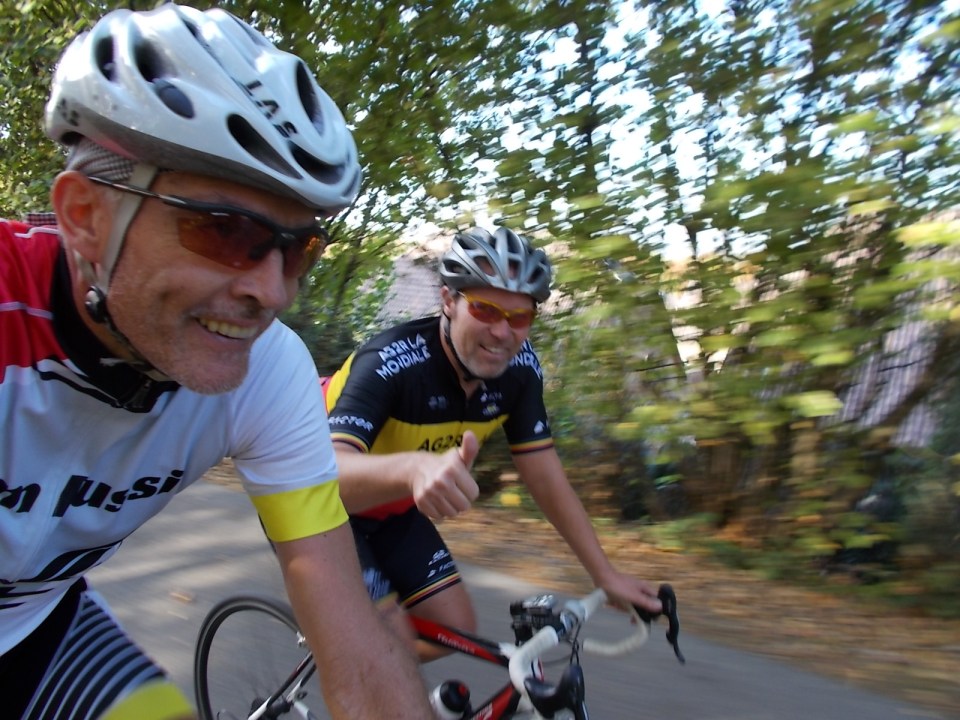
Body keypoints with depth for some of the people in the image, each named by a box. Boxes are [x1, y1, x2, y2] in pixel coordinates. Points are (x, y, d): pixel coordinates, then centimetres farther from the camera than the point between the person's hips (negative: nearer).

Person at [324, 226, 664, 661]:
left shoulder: (519, 368, -17)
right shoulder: (390, 363, -34)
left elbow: (545, 476, -10)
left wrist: (606, 575, -11)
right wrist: (413, 468, -68)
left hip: (391, 510, 6)